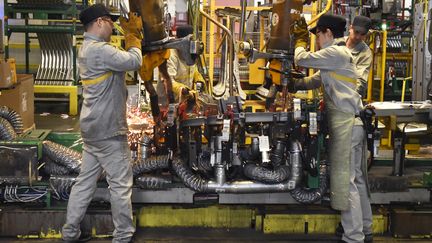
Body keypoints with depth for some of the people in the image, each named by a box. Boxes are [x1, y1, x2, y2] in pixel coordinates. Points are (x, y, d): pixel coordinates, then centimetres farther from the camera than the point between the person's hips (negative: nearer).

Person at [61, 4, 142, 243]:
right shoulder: (99, 50, -20)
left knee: (85, 180, 14)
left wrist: (133, 34, 11)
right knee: (120, 184, 0)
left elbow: (121, 60, 17)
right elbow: (134, 62, -23)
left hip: (92, 127, 10)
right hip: (108, 130, -10)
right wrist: (133, 36, -6)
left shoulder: (87, 49, 14)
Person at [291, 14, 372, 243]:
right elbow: (316, 79, 26)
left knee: (345, 180, -8)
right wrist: (293, 85, 16)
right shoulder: (339, 54, 21)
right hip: (350, 121, 11)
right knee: (355, 178, 14)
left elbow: (301, 59, -9)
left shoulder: (336, 53, -12)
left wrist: (301, 40, 9)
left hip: (346, 122, -11)